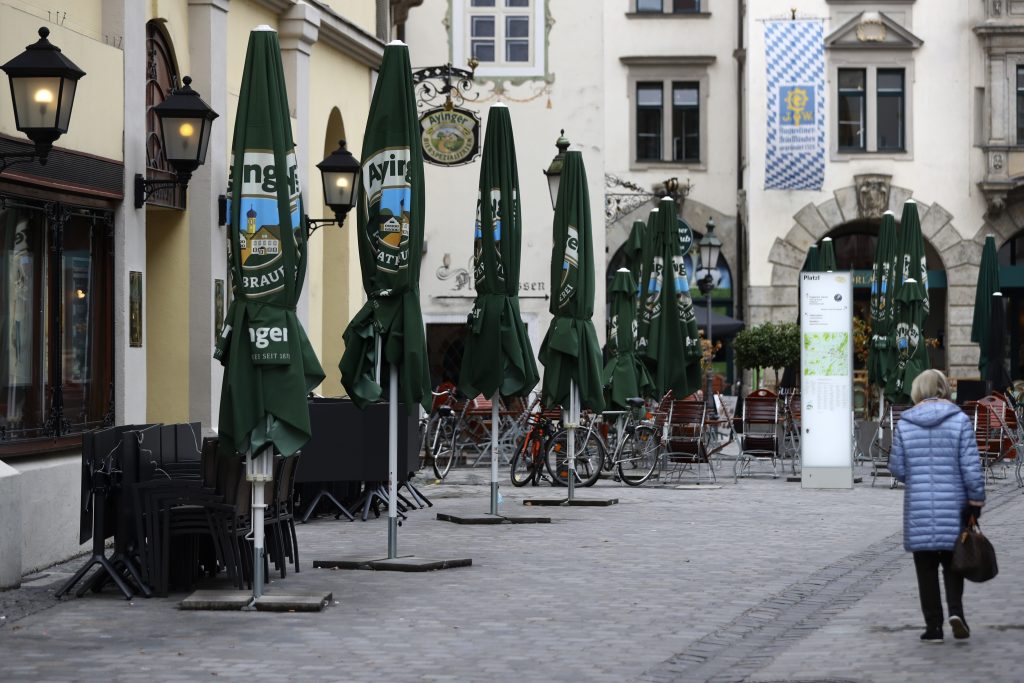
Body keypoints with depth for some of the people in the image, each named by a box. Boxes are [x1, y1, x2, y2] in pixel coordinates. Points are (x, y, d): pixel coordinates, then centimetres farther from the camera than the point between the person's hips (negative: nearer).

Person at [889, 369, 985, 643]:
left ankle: (933, 626, 8)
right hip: (953, 506, -1)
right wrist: (976, 500, 0)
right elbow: (971, 466, -7)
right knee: (953, 562, 13)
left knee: (926, 568, 8)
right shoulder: (959, 420, -5)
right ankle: (955, 610, -7)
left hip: (919, 508, 1)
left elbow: (897, 468, 4)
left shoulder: (905, 424, 0)